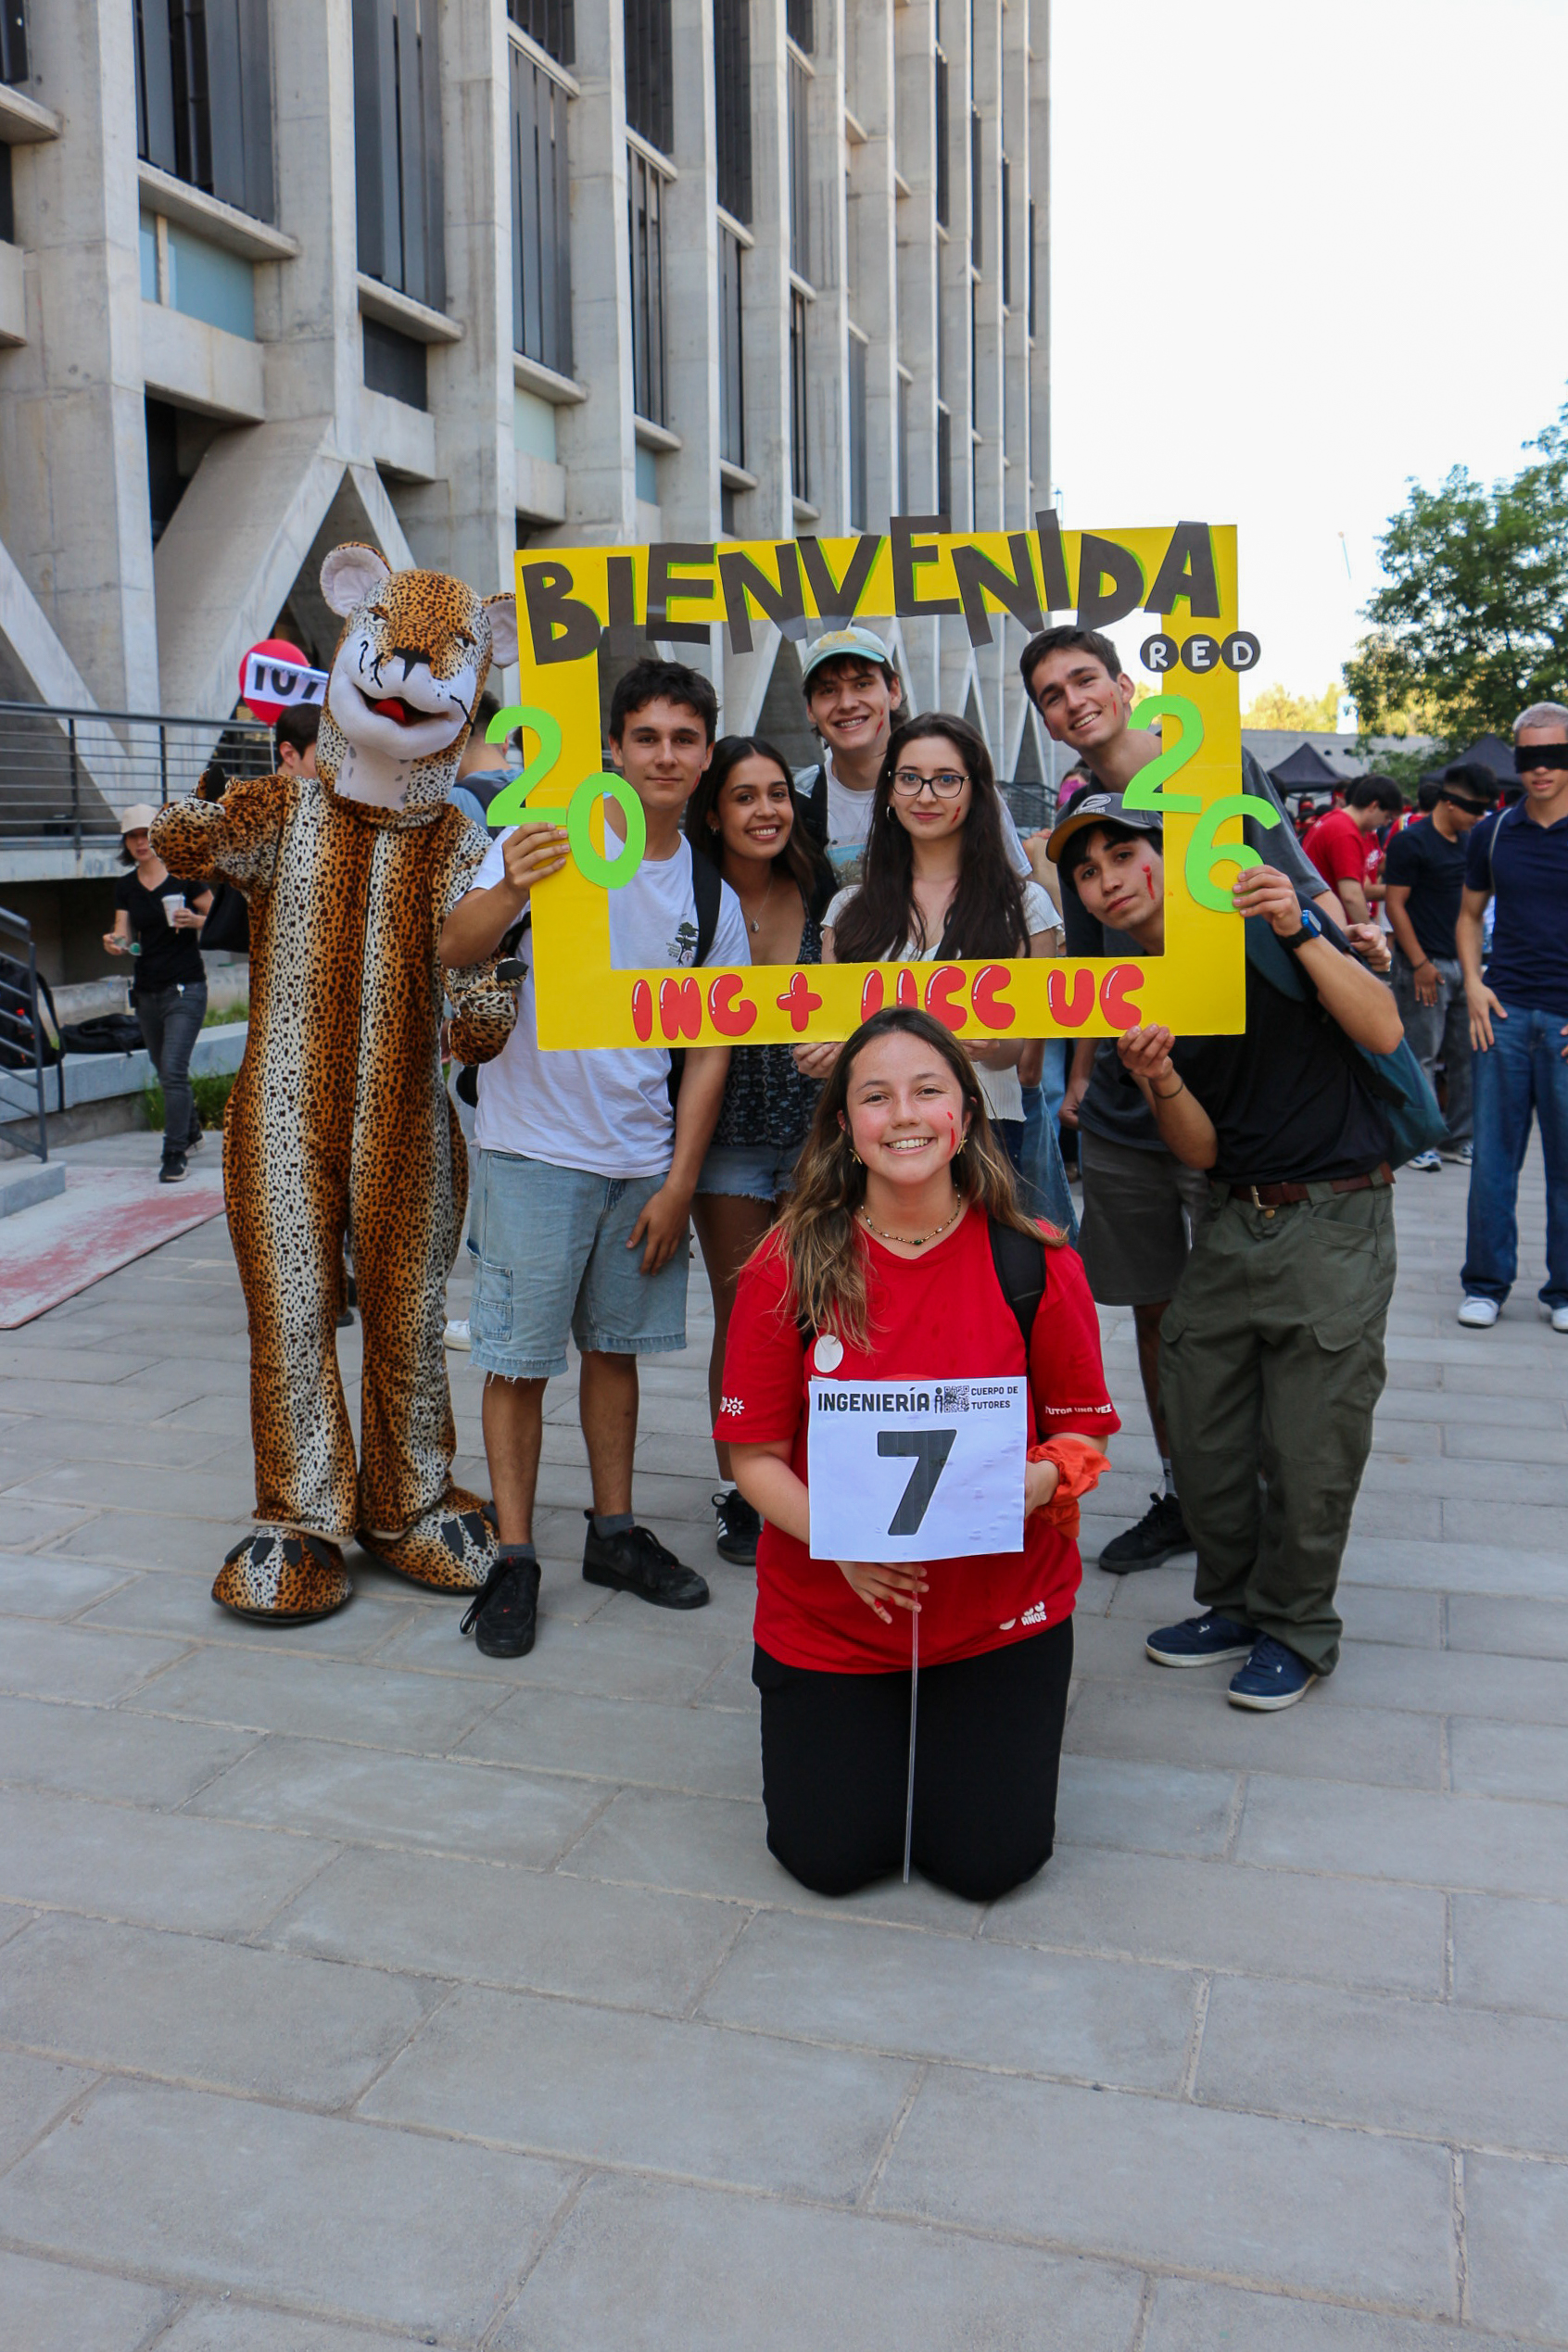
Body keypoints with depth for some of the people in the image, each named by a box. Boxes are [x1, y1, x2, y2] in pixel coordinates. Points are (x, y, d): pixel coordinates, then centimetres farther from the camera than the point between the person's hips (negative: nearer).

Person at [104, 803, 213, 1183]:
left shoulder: (185, 876, -5)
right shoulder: (125, 888, 8)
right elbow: (124, 937, 3)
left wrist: (195, 920, -20)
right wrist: (116, 943, -19)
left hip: (185, 988, -6)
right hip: (146, 991, 6)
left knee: (173, 1069, -15)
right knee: (166, 1072, 17)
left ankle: (175, 1155, -12)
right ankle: (191, 1133, 38)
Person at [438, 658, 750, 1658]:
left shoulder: (712, 896, 7)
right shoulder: (547, 838, -6)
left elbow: (709, 1048, 8)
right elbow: (454, 951, -19)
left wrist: (679, 1181, 1)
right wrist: (509, 891, -41)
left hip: (646, 1161, 4)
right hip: (537, 1154, -4)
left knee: (617, 1346, 14)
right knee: (520, 1358, 0)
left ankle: (615, 1533, 27)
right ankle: (515, 1558, 11)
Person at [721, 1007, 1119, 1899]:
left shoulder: (1036, 1265, -11)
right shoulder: (791, 1266, -11)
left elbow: (1082, 1431, -2)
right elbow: (756, 1454, -6)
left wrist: (1033, 1483, -24)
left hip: (998, 1609, 0)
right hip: (827, 1610, 1)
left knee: (987, 1862, 0)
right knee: (830, 1858, 1)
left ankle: (1016, 1713, 32)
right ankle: (872, 1730, 34)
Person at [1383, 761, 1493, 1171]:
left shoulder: (1467, 843, 14)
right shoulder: (1410, 841, -9)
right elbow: (1395, 905, -12)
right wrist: (1420, 964, -16)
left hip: (1462, 964, 8)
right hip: (1425, 964, -7)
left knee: (1466, 1055, 9)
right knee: (1420, 1057, -3)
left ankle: (1456, 1139, 18)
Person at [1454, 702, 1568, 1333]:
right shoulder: (1492, 834, 7)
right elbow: (1469, 914, 20)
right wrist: (1473, 984, 3)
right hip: (1504, 1013, 2)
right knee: (1493, 1154, 4)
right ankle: (1486, 1284, 15)